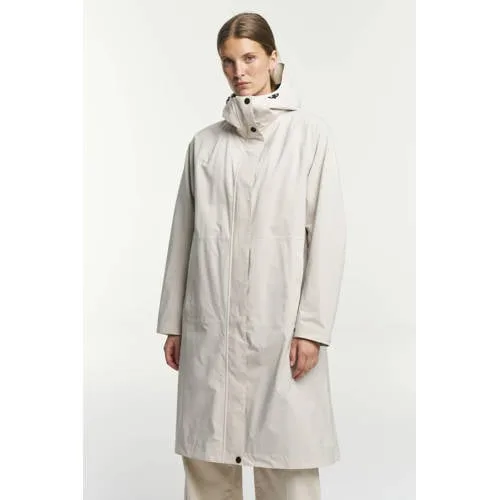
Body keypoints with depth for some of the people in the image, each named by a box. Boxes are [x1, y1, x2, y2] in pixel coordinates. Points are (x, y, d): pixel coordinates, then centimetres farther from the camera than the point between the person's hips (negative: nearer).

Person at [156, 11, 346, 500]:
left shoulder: (310, 134, 1)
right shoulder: (205, 142, 9)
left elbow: (327, 233, -3)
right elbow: (184, 234, 10)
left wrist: (312, 325, -9)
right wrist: (173, 321, 9)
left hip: (280, 323, -2)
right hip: (210, 324, 3)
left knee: (287, 459, -1)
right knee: (206, 455, 7)